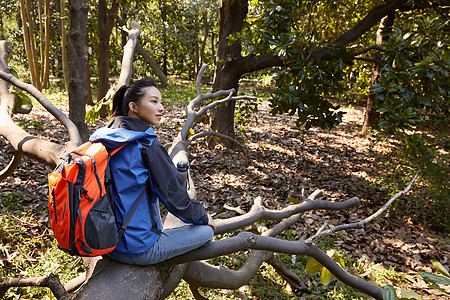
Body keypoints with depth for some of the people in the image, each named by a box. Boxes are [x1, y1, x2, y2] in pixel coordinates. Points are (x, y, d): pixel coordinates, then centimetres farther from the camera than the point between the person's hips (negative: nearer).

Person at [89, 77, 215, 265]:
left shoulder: (104, 139, 3)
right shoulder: (146, 145, -20)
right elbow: (174, 195, -14)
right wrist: (204, 218, 4)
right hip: (136, 250, -8)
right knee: (206, 230, 3)